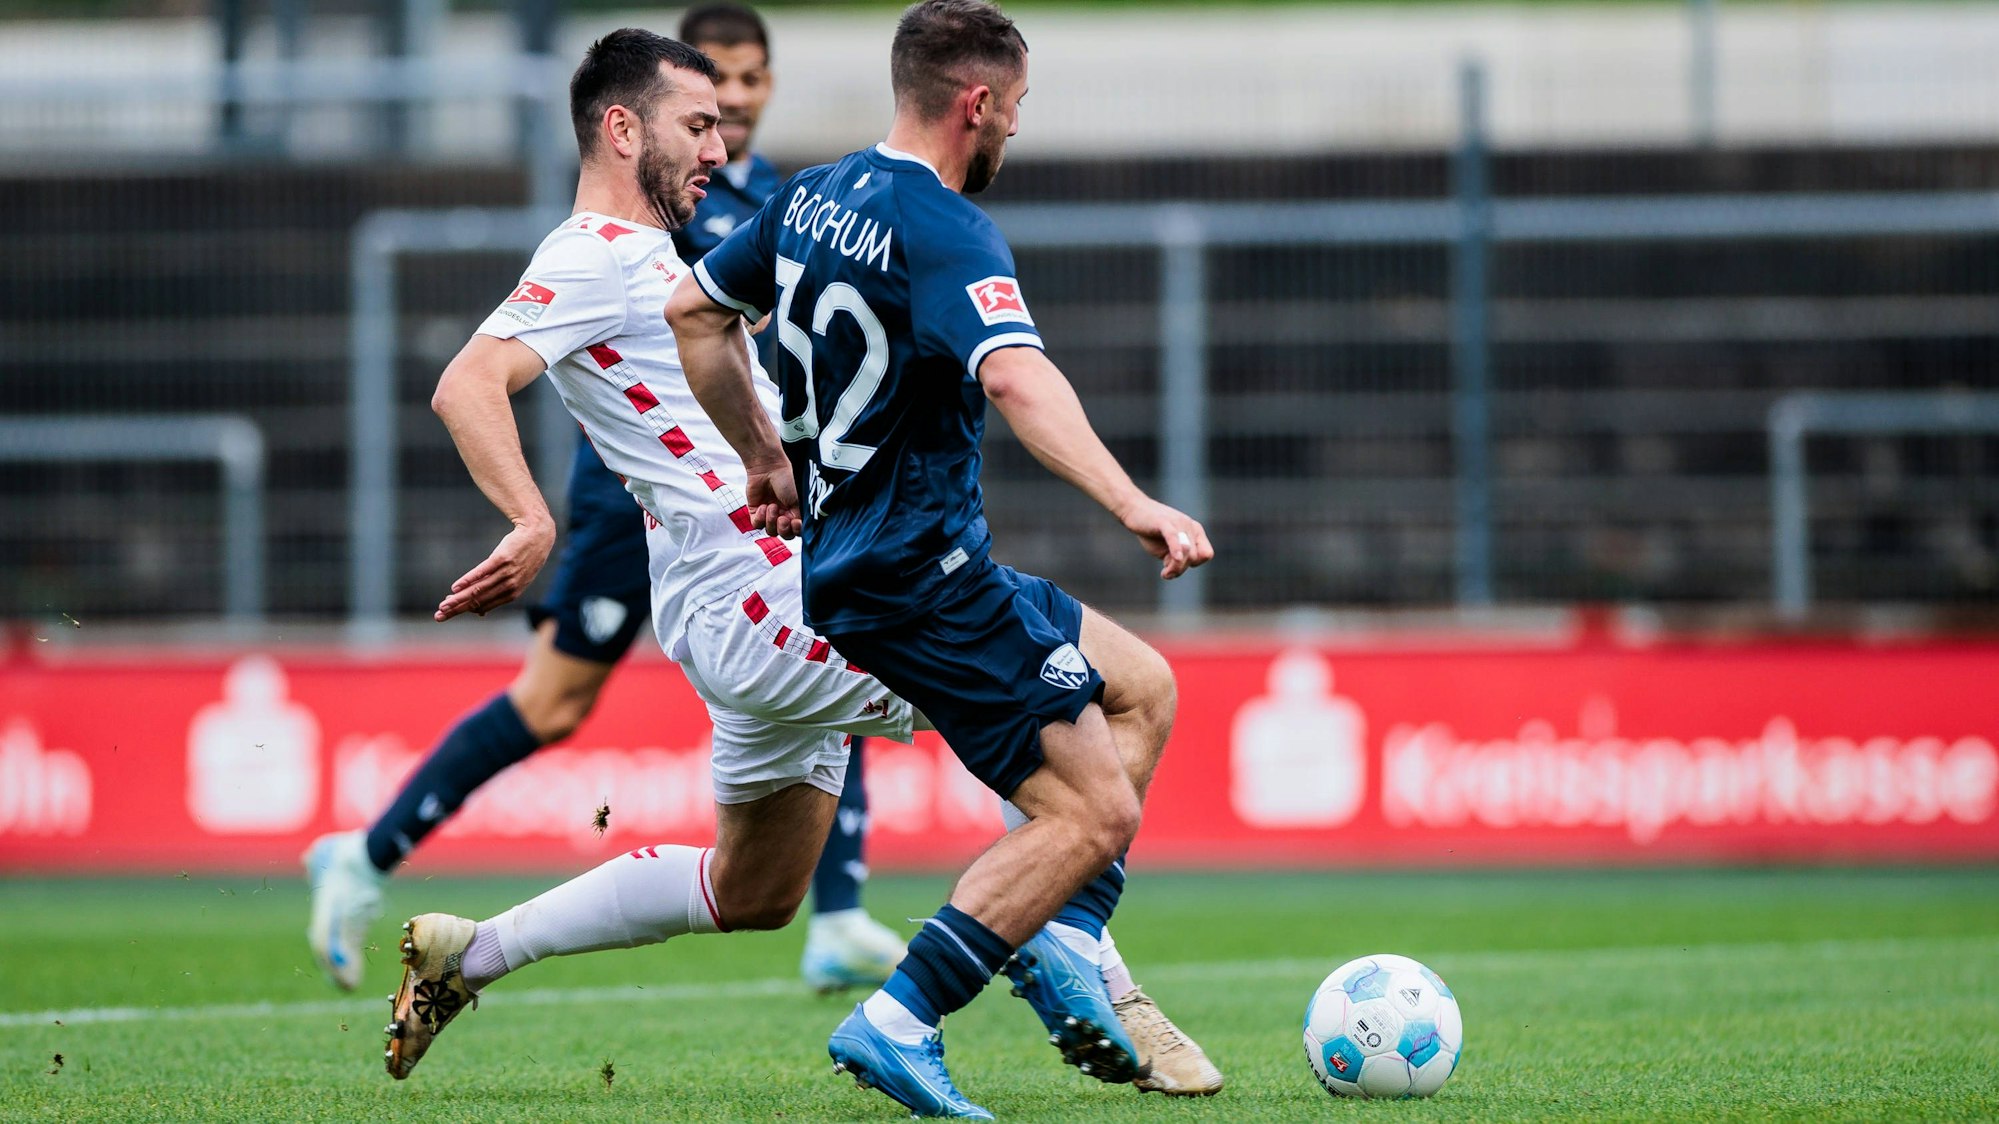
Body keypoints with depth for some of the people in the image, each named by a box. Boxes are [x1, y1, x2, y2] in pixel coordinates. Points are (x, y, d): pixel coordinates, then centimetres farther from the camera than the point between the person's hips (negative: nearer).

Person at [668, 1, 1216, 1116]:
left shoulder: (814, 196, 9)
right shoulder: (946, 232, -19)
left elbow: (694, 311, 22)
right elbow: (1014, 376, -36)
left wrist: (766, 459, 29)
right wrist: (1131, 502, -45)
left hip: (845, 552, 10)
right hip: (923, 577, -10)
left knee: (1145, 688, 20)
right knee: (1095, 814, -9)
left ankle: (1063, 939, 8)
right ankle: (900, 1021, -12)